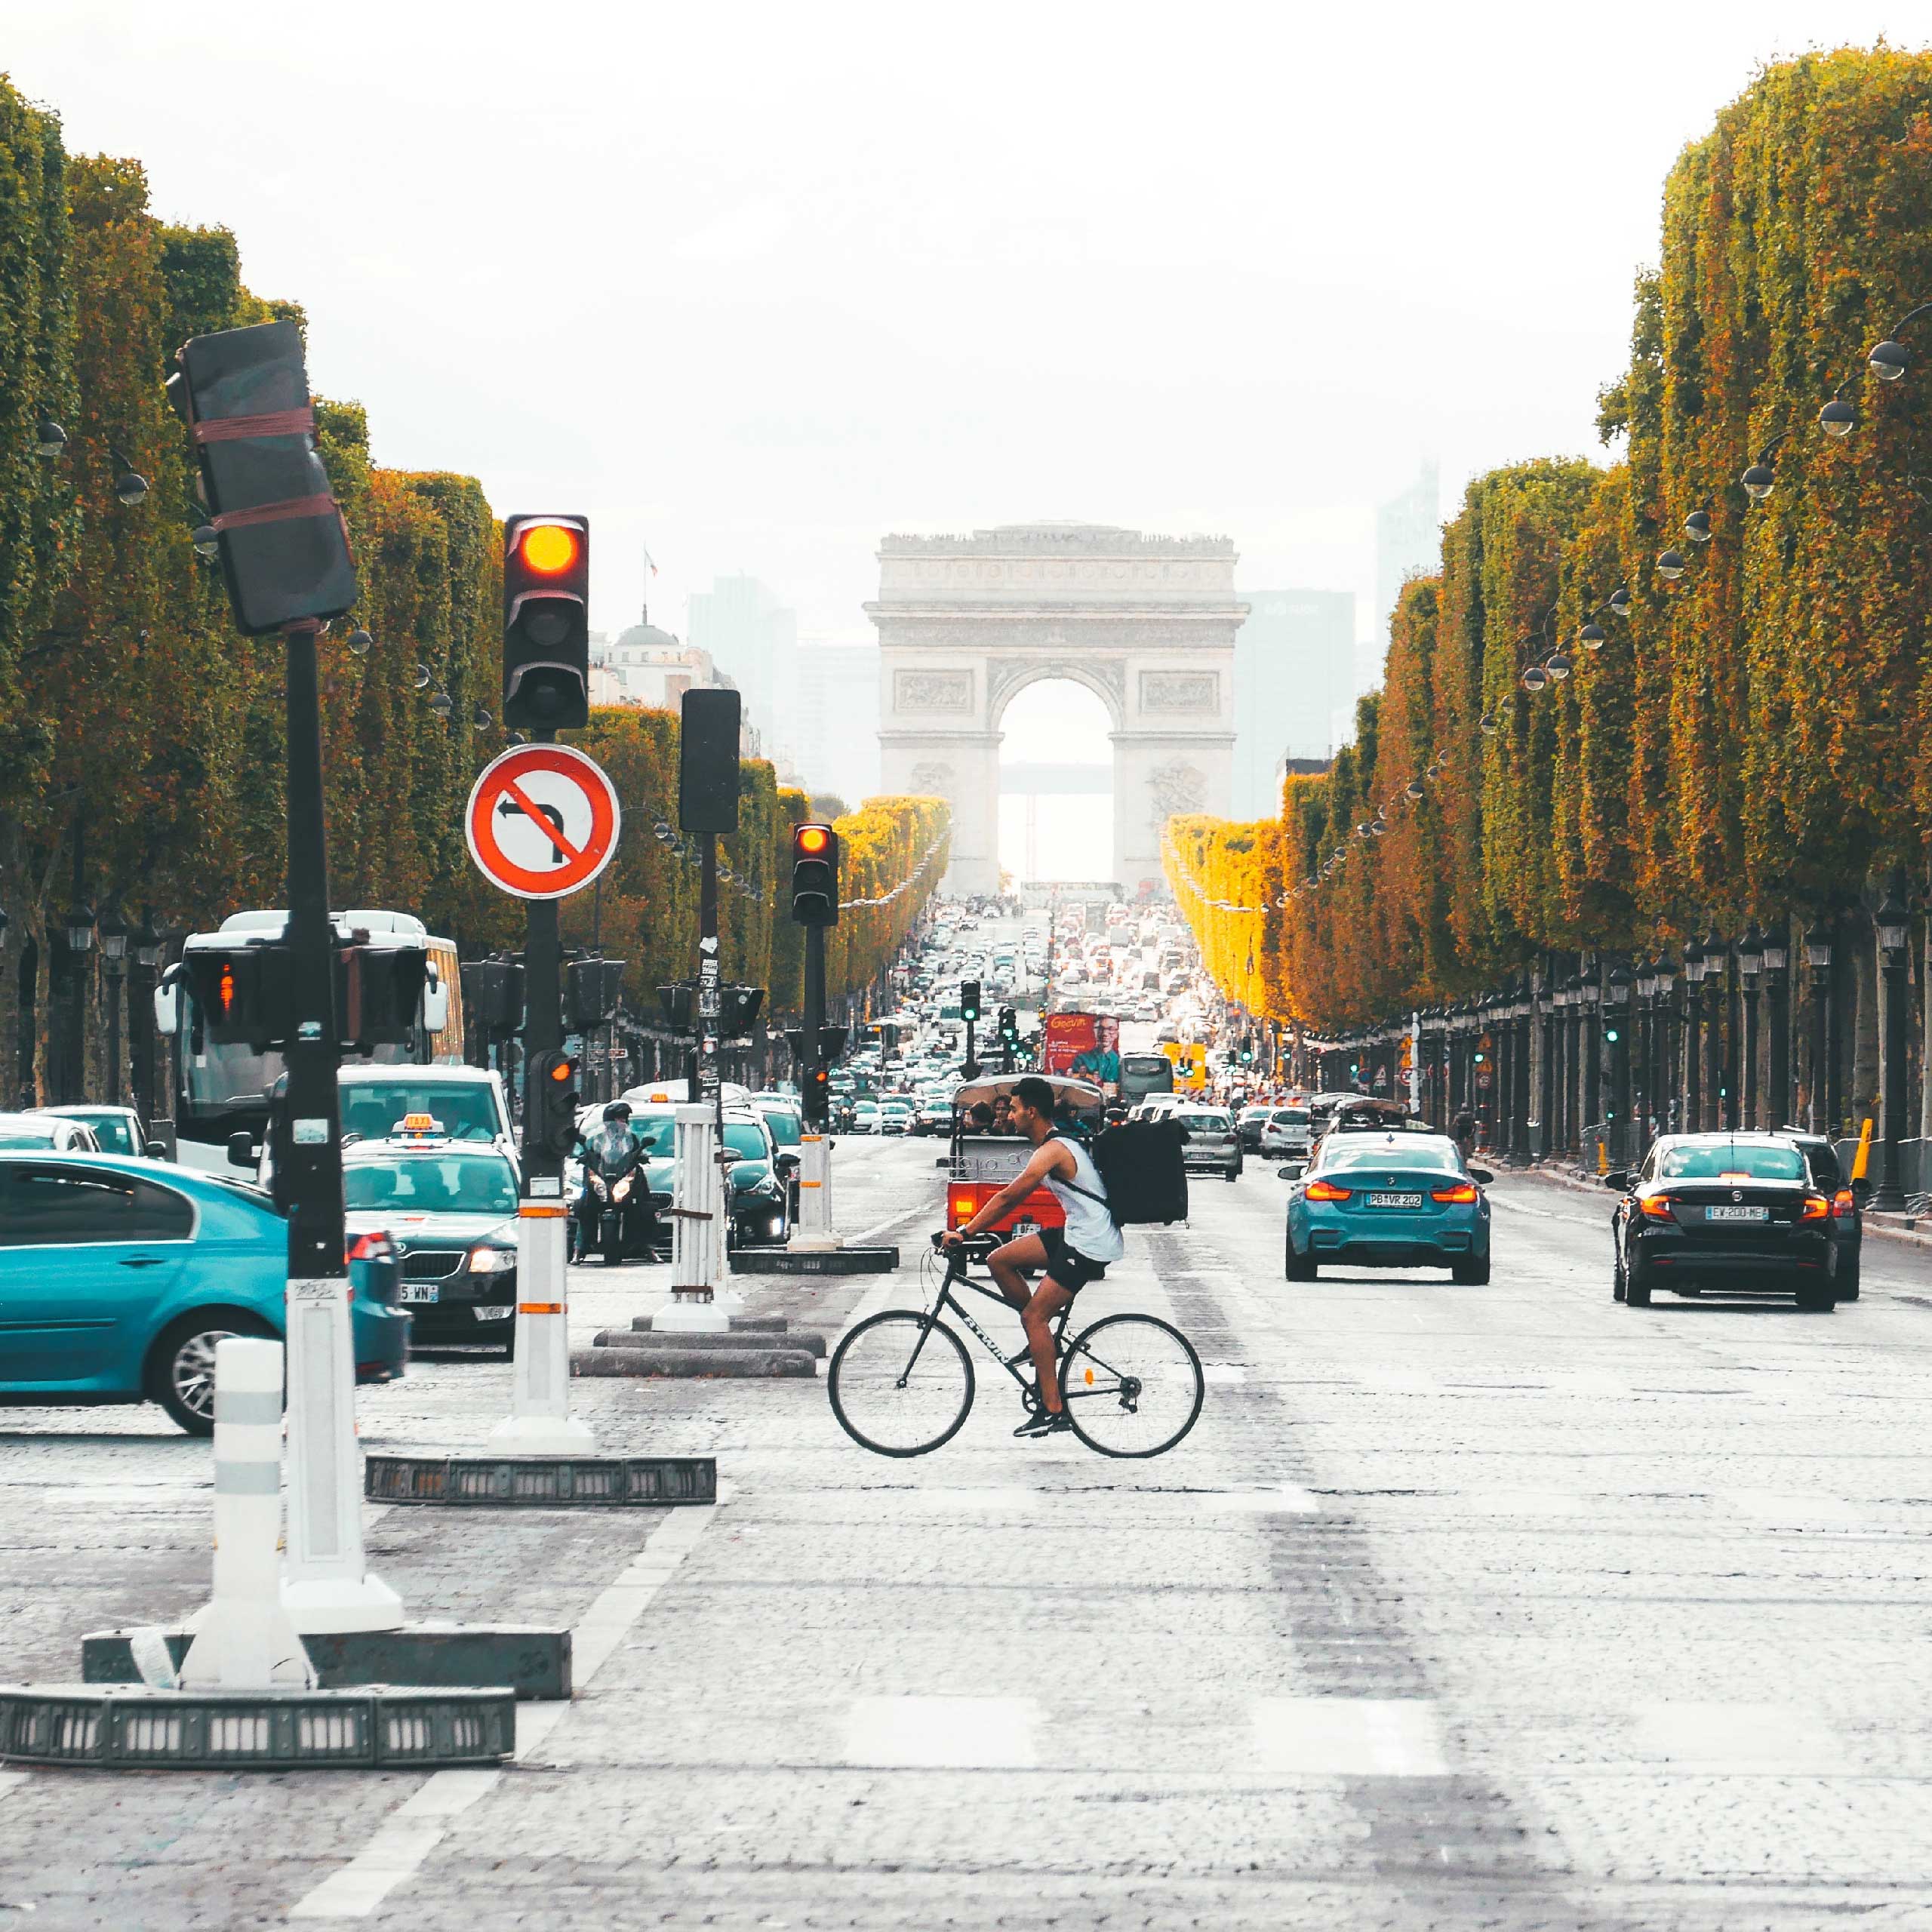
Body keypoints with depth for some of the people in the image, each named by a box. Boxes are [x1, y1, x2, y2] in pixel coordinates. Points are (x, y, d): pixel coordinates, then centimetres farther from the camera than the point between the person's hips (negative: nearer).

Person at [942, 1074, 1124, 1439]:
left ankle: (1053, 1411, -13)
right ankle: (1042, 1339, 12)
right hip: (1075, 1234, 10)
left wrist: (966, 1232, -18)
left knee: (1034, 1316, -12)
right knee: (1000, 1260, 6)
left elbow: (1009, 1197, -21)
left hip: (1089, 1246, -10)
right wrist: (975, 1228, 21)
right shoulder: (1056, 1145, 15)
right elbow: (1013, 1198, 22)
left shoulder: (1052, 1151, -17)